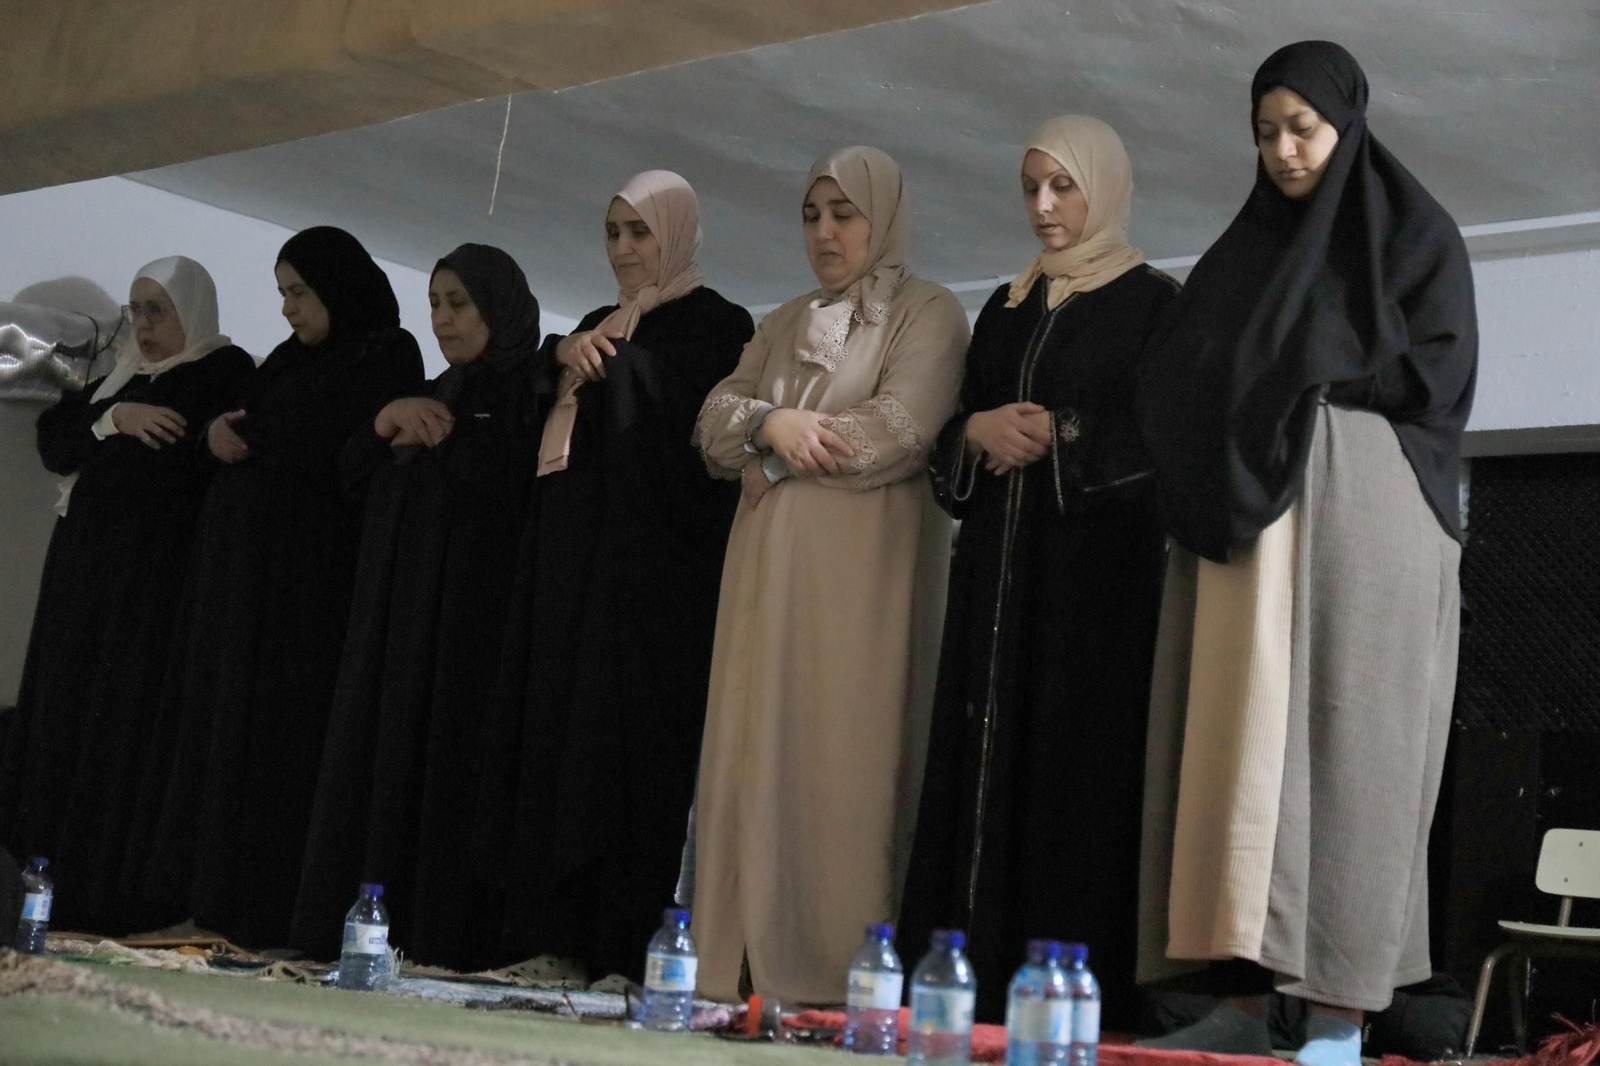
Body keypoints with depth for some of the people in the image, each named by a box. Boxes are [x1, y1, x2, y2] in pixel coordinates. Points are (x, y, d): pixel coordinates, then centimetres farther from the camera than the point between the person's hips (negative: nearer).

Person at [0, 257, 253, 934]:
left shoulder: (226, 372, -3)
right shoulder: (122, 376, 21)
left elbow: (185, 464, -17)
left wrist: (91, 472, -6)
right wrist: (116, 418, -7)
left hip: (156, 572, -8)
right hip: (87, 570, 8)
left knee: (126, 723, -10)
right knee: (64, 717, 4)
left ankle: (122, 895, -7)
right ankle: (59, 881, 9)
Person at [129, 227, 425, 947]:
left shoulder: (387, 356, -5)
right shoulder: (291, 358, 20)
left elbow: (334, 453, -15)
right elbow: (232, 430, 19)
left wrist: (243, 434, -2)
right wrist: (219, 431, -4)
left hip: (303, 570, -8)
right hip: (236, 561, 8)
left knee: (279, 732, -9)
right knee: (220, 724, 5)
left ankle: (274, 910, -4)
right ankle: (220, 896, 9)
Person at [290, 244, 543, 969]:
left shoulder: (528, 399, 1)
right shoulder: (432, 397, 22)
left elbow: (523, 493, -16)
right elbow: (346, 473, 15)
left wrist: (434, 436, -6)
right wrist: (387, 419, -3)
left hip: (470, 618, -7)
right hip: (395, 616, 7)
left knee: (446, 772, -11)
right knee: (379, 767, 1)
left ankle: (442, 939, -10)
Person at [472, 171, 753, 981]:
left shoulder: (713, 323, 1)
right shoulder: (598, 323, 23)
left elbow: (670, 407, -16)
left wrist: (597, 358, -5)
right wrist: (565, 351, -7)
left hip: (652, 568, -7)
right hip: (573, 563, 8)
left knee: (631, 742, -10)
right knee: (559, 737, 3)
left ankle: (634, 952, -8)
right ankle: (560, 940, 5)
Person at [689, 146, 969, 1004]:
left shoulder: (928, 314, 4)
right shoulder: (784, 324, 23)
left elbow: (899, 429, -11)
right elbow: (715, 423, 13)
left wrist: (778, 450, -3)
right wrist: (770, 422, -8)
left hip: (861, 570, -6)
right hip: (768, 569, 6)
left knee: (842, 762, -9)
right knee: (753, 755, -1)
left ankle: (840, 982, -6)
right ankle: (747, 969, 2)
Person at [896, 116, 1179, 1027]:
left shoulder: (1153, 301, 3)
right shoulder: (1006, 307, 20)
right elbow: (949, 435, 19)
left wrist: (1060, 437, -10)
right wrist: (979, 432, -2)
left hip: (1099, 566, -5)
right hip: (998, 569, 6)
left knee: (1081, 765, -9)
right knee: (985, 768, 1)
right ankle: (977, 989, 3)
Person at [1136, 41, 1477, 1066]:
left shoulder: (1415, 237, 6)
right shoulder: (1242, 254, 20)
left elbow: (1439, 379, -4)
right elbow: (1175, 386, 15)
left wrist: (1303, 379, -6)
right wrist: (1253, 407, -5)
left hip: (1359, 520, -5)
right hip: (1242, 525, 5)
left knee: (1340, 748, -9)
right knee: (1236, 749, -2)